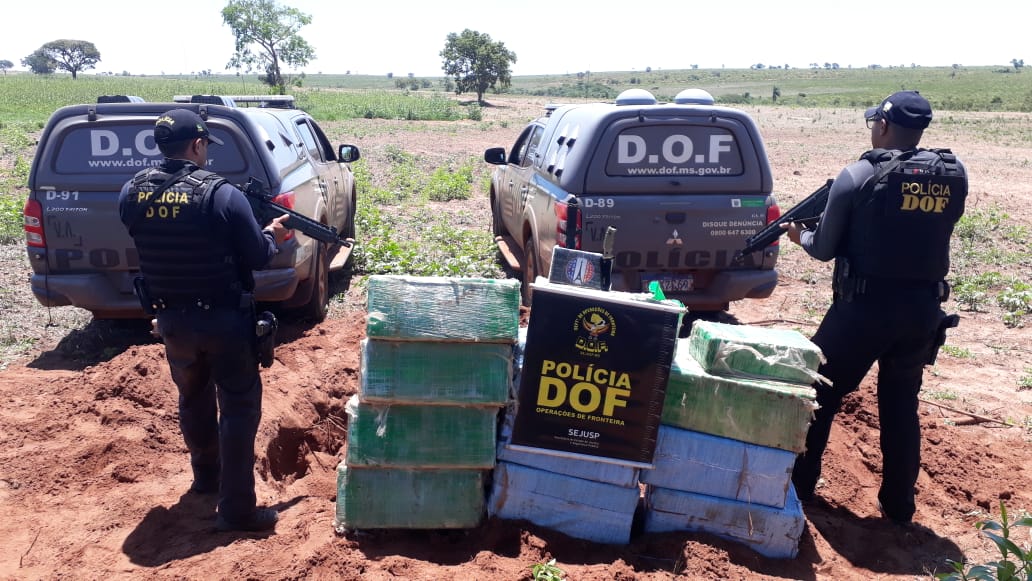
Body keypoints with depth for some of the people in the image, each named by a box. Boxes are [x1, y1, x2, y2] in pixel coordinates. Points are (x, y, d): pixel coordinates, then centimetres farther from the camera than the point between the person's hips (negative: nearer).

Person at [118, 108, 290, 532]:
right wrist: (272, 237, 10)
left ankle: (205, 477, 44)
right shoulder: (222, 195, -18)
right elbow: (258, 257, -12)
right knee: (239, 408, 4)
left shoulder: (131, 193, -4)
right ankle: (237, 510, 6)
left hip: (171, 319, 5)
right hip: (224, 321, -5)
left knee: (193, 400, 25)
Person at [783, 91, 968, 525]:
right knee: (901, 404, 18)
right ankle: (898, 505, 25)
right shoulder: (954, 177, 3)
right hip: (924, 309, 5)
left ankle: (799, 484, 23)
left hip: (865, 306, -4)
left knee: (820, 393, 12)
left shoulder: (859, 176, -11)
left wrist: (800, 235, 17)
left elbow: (825, 249, -5)